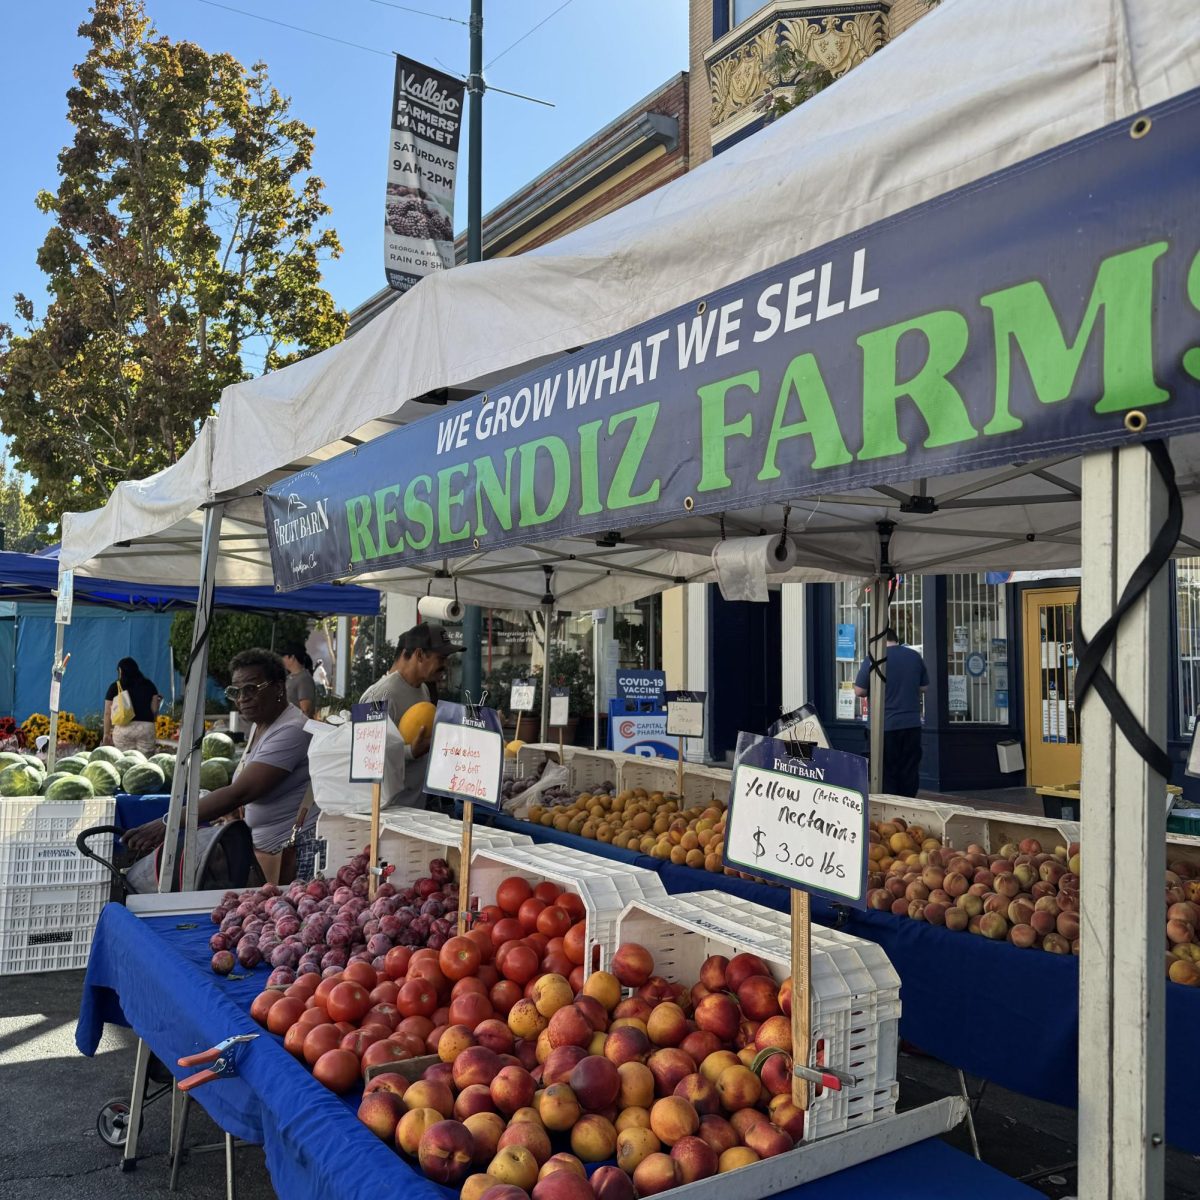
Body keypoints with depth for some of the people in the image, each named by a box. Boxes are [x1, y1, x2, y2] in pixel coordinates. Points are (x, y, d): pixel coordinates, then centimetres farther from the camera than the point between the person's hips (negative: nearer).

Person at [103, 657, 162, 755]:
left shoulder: (115, 687, 5)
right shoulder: (148, 685, 9)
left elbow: (108, 713, 4)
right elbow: (154, 710, 5)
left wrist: (106, 733, 11)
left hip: (123, 728, -1)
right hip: (146, 727, 1)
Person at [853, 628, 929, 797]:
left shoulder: (873, 659, -9)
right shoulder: (915, 656, 4)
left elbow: (859, 691, -7)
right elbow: (924, 687, 13)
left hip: (885, 725, -3)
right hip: (912, 724, 3)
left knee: (887, 771, 4)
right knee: (910, 770, 11)